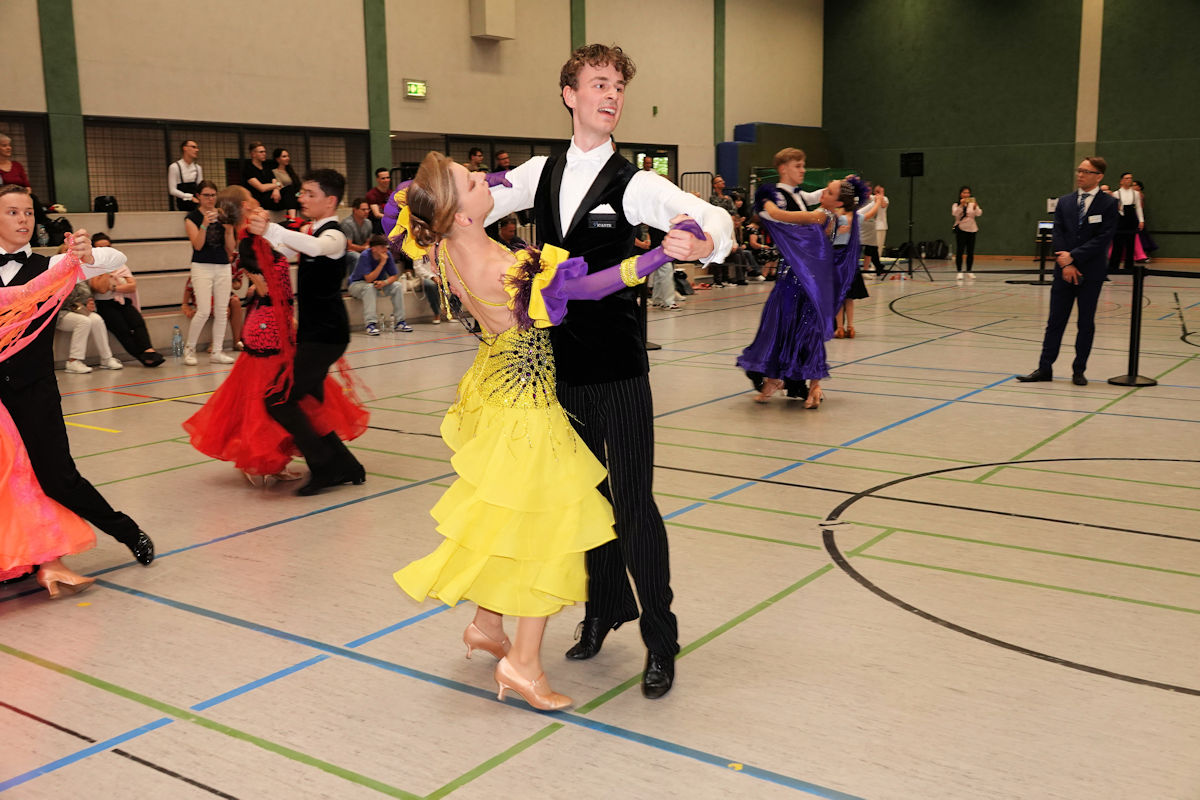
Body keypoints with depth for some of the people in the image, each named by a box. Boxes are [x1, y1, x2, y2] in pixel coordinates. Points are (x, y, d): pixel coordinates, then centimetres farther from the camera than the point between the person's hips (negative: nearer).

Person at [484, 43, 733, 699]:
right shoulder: (541, 174, 5)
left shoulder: (633, 184, -10)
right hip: (559, 362, 5)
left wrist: (702, 243, -45)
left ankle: (660, 641, 14)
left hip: (617, 371, -5)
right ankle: (604, 609, 38)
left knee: (633, 502, -1)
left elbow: (715, 218, -22)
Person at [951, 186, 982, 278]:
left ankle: (969, 271, 13)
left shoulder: (973, 203, 6)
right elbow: (955, 213, -19)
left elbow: (978, 214, -10)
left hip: (972, 230, 3)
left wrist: (975, 207, -30)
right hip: (960, 229, -3)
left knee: (970, 252, 4)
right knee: (959, 251, -8)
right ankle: (959, 271, -5)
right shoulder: (956, 205, 1)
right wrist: (961, 205, -34)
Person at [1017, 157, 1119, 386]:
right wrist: (1065, 264, -9)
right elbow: (1058, 234, 3)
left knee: (1086, 323, 5)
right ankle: (1045, 368, 8)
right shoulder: (1064, 202, 9)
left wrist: (1073, 257, -14)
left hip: (1091, 272, -3)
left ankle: (1079, 370, 13)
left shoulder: (1108, 203, -3)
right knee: (1055, 321, 4)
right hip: (1064, 270, 3)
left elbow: (1103, 238, -11)